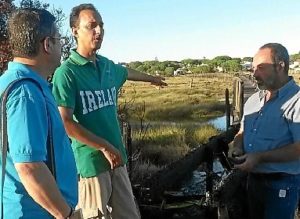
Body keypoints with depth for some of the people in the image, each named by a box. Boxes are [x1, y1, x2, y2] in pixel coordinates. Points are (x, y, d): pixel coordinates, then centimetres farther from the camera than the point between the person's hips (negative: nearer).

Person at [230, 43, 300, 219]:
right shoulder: (253, 100, 7)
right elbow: (242, 132, 17)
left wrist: (260, 157, -25)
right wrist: (238, 148, -5)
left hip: (282, 184, -7)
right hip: (253, 179, 7)